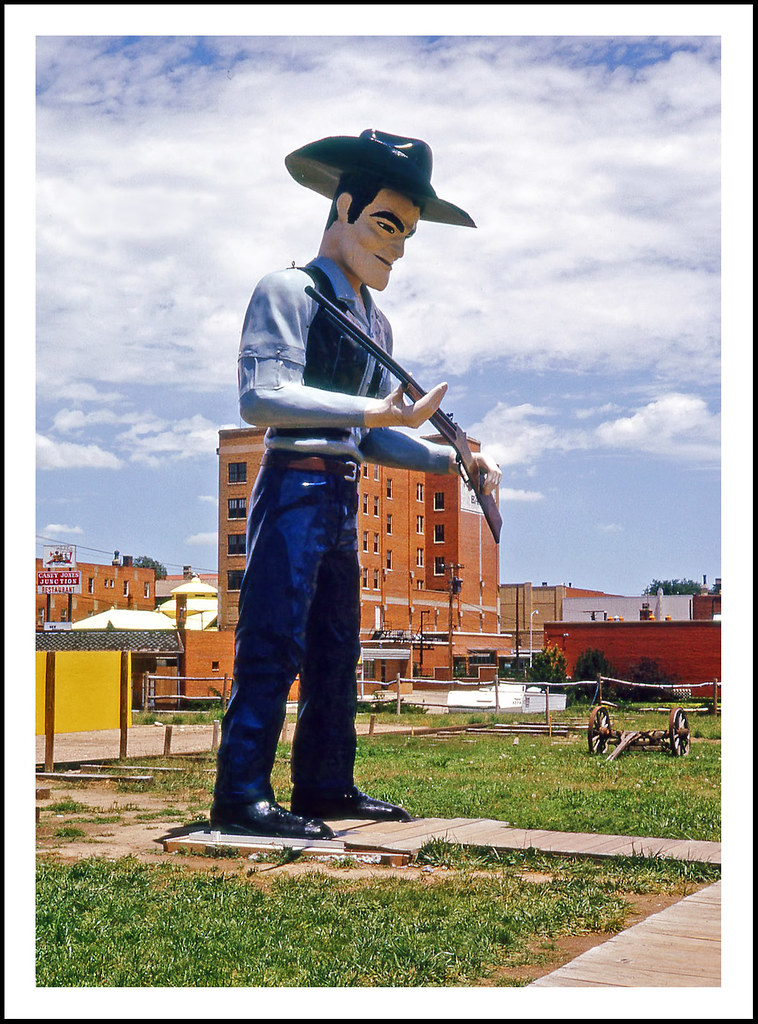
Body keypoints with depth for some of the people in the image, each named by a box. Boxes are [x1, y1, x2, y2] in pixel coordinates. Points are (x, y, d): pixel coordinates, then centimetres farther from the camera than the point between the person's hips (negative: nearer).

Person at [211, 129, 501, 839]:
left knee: (336, 651, 11)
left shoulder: (376, 325, 20)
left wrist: (455, 460, 11)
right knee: (273, 646, -9)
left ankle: (326, 785, 20)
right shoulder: (289, 291, -5)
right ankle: (241, 795, -3)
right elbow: (262, 397, -19)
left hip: (342, 499, 9)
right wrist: (377, 411, -27)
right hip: (294, 490, -8)